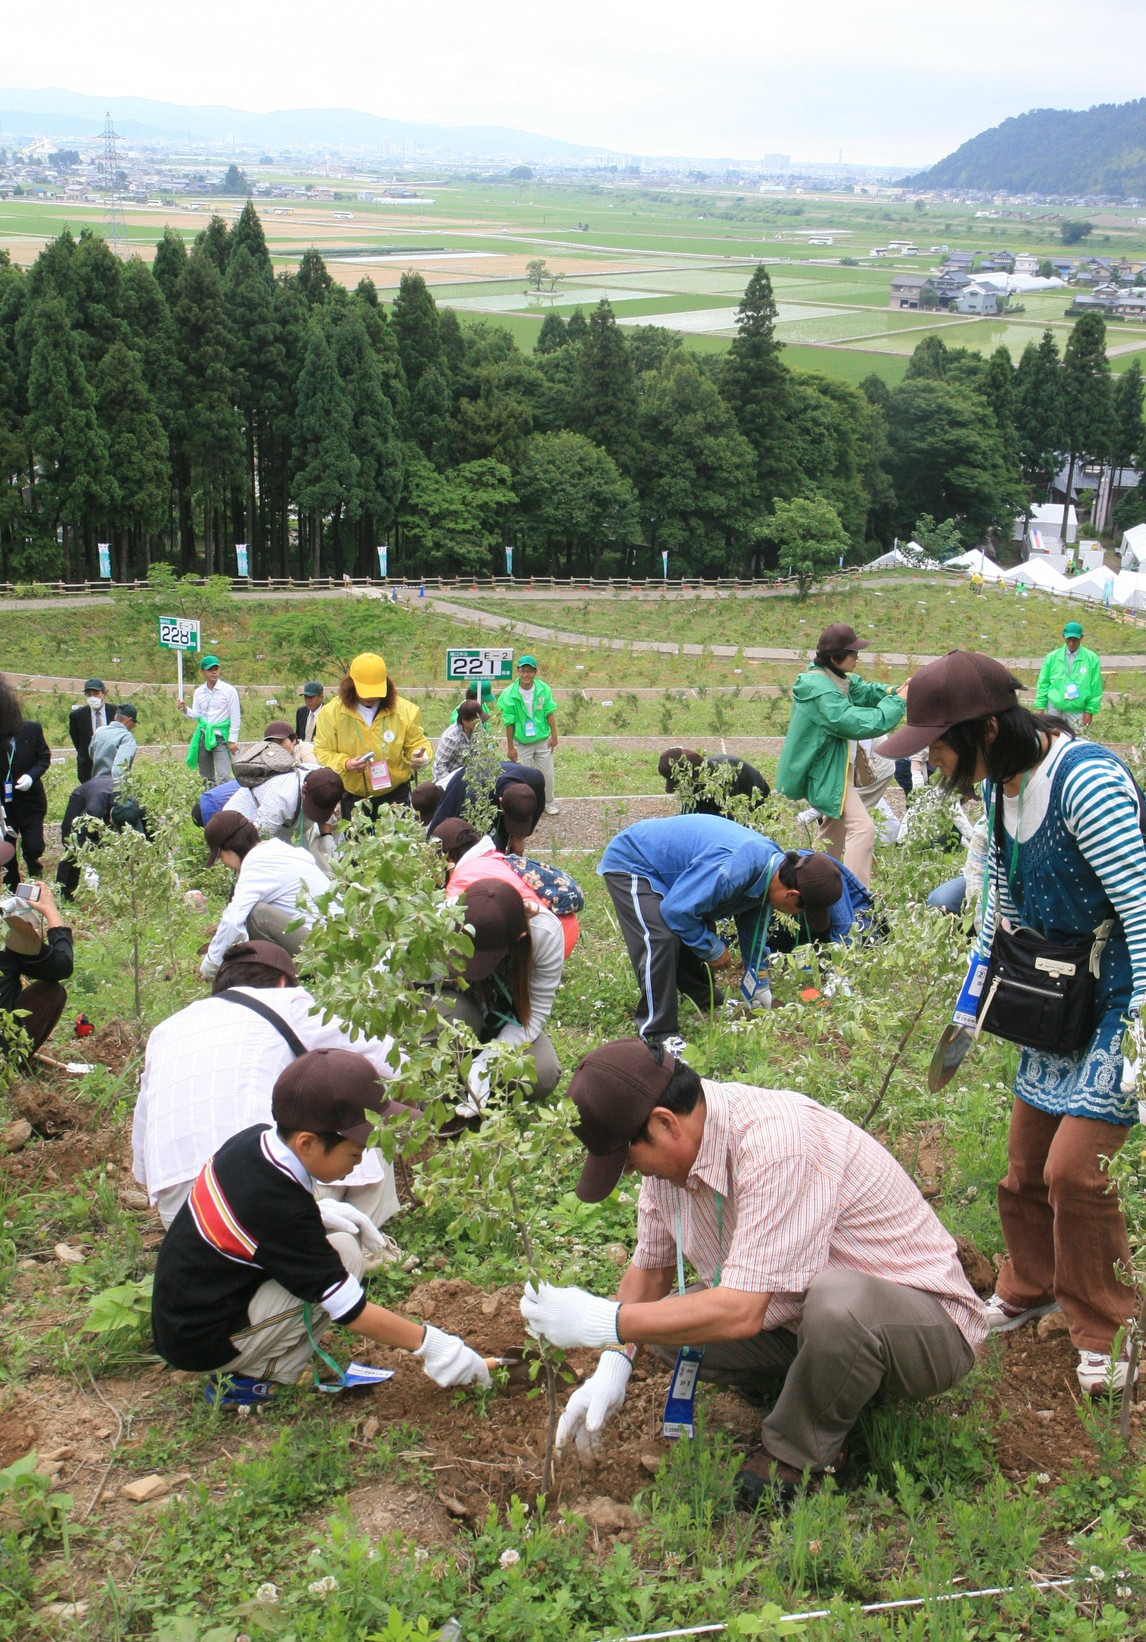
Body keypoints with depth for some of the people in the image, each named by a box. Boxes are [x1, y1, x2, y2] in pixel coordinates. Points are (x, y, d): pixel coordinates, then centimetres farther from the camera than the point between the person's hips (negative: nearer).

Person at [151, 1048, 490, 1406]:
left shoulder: (254, 1139, -5)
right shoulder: (280, 1210, -28)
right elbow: (350, 1310, -21)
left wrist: (320, 1215, 7)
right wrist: (428, 1343, -13)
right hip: (203, 1345, -9)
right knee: (344, 1256, -15)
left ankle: (244, 1368, 6)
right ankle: (245, 1381, -7)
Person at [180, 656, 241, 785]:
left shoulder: (229, 690, -5)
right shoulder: (199, 692, 9)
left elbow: (236, 717, -5)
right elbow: (196, 715, 9)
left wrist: (233, 740, -8)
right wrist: (185, 709, -11)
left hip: (220, 737, -5)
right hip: (203, 735, 5)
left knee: (223, 776, -15)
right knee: (206, 777, 11)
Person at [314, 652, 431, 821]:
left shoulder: (405, 710, -5)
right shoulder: (331, 712, -7)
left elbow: (416, 743, 6)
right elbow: (323, 751, -3)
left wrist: (421, 756, -19)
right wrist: (345, 764, -23)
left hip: (395, 796, 0)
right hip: (353, 798, 0)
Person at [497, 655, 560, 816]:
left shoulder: (543, 689, -10)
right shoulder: (510, 694, -15)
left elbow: (549, 712, 0)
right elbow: (509, 722, -9)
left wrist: (554, 735, 1)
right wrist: (510, 747, -7)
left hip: (543, 740, 2)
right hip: (521, 743, -2)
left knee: (547, 774, 12)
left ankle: (548, 803, 32)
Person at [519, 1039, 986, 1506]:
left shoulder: (776, 1143, -32)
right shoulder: (672, 1147, -5)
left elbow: (739, 1314, -35)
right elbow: (649, 1266, 9)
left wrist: (601, 1323, -28)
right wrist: (612, 1367, -7)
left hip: (934, 1325, -7)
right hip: (805, 1314, 8)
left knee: (839, 1302, -39)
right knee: (667, 1325, -8)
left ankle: (798, 1459, -11)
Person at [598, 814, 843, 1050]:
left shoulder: (774, 863, -5)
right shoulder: (732, 871, -39)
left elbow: (753, 929, 12)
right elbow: (677, 910, -33)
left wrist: (758, 989, 19)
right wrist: (713, 950, -18)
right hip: (628, 863, -10)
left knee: (700, 934, 15)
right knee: (661, 940, -24)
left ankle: (709, 1004, 40)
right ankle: (658, 1034, -16)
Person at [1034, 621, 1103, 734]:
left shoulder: (1092, 659, -5)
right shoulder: (1052, 657, -2)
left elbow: (1096, 687, -2)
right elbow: (1043, 683, 4)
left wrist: (1090, 710, -5)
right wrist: (1040, 706, 0)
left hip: (1077, 711, -1)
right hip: (1055, 708, 1)